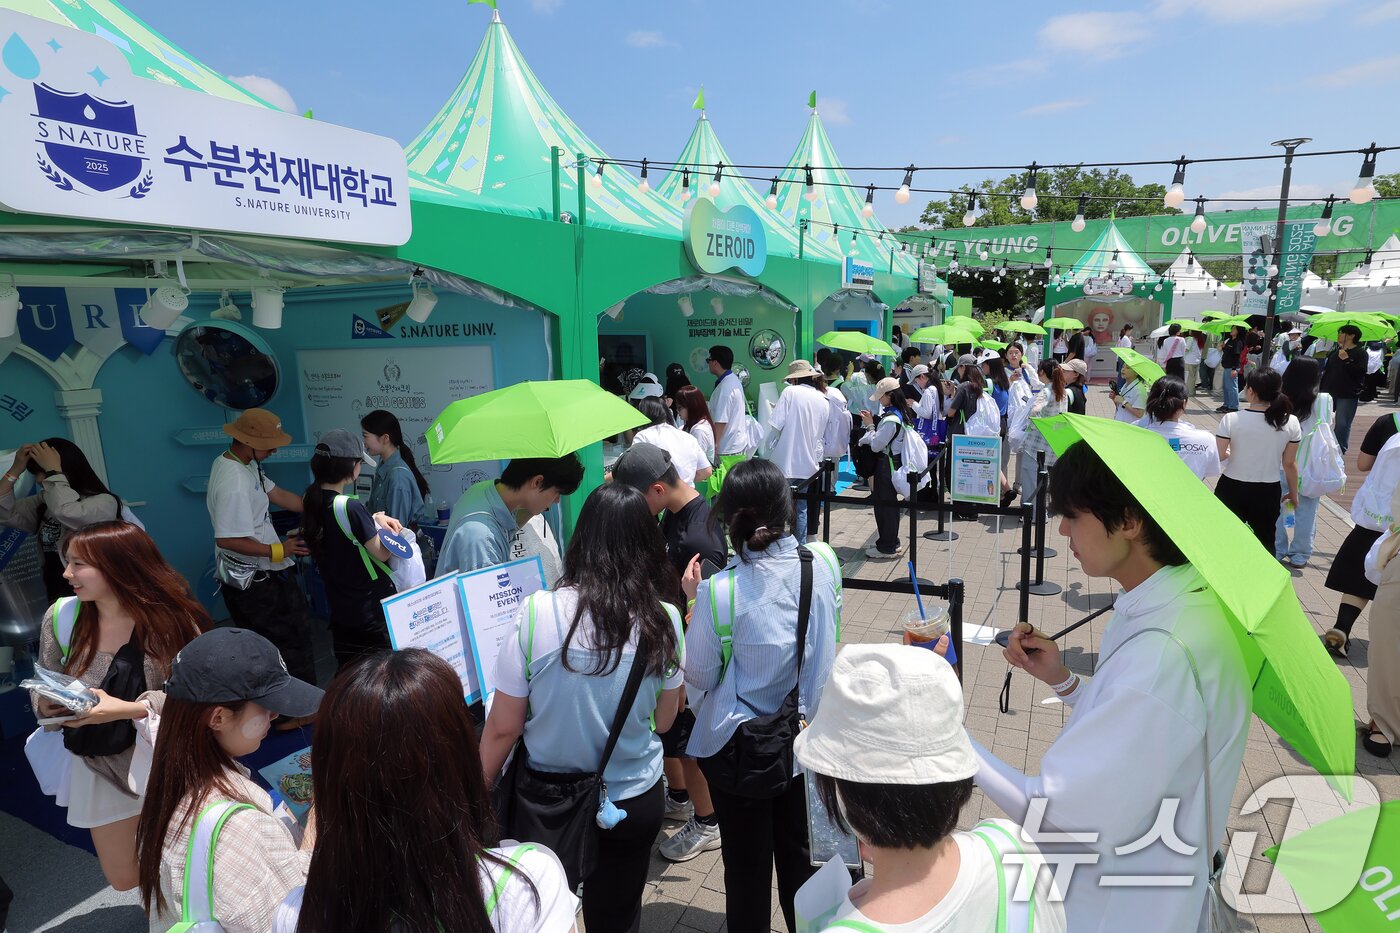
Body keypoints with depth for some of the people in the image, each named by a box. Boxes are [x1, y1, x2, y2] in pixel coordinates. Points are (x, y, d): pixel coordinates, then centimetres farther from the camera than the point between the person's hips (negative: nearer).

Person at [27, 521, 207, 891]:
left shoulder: (171, 618, -19)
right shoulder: (61, 615, -8)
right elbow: (43, 690, 5)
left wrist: (127, 709, -29)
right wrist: (45, 704, -17)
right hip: (97, 765, 4)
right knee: (123, 878, 17)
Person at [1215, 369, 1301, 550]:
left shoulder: (1231, 419, -16)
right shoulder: (1290, 422, -7)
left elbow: (1218, 456, -15)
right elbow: (1290, 464, 0)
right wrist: (1293, 493, 14)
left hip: (1232, 489, -2)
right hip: (1268, 492, 2)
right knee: (1266, 540, 18)